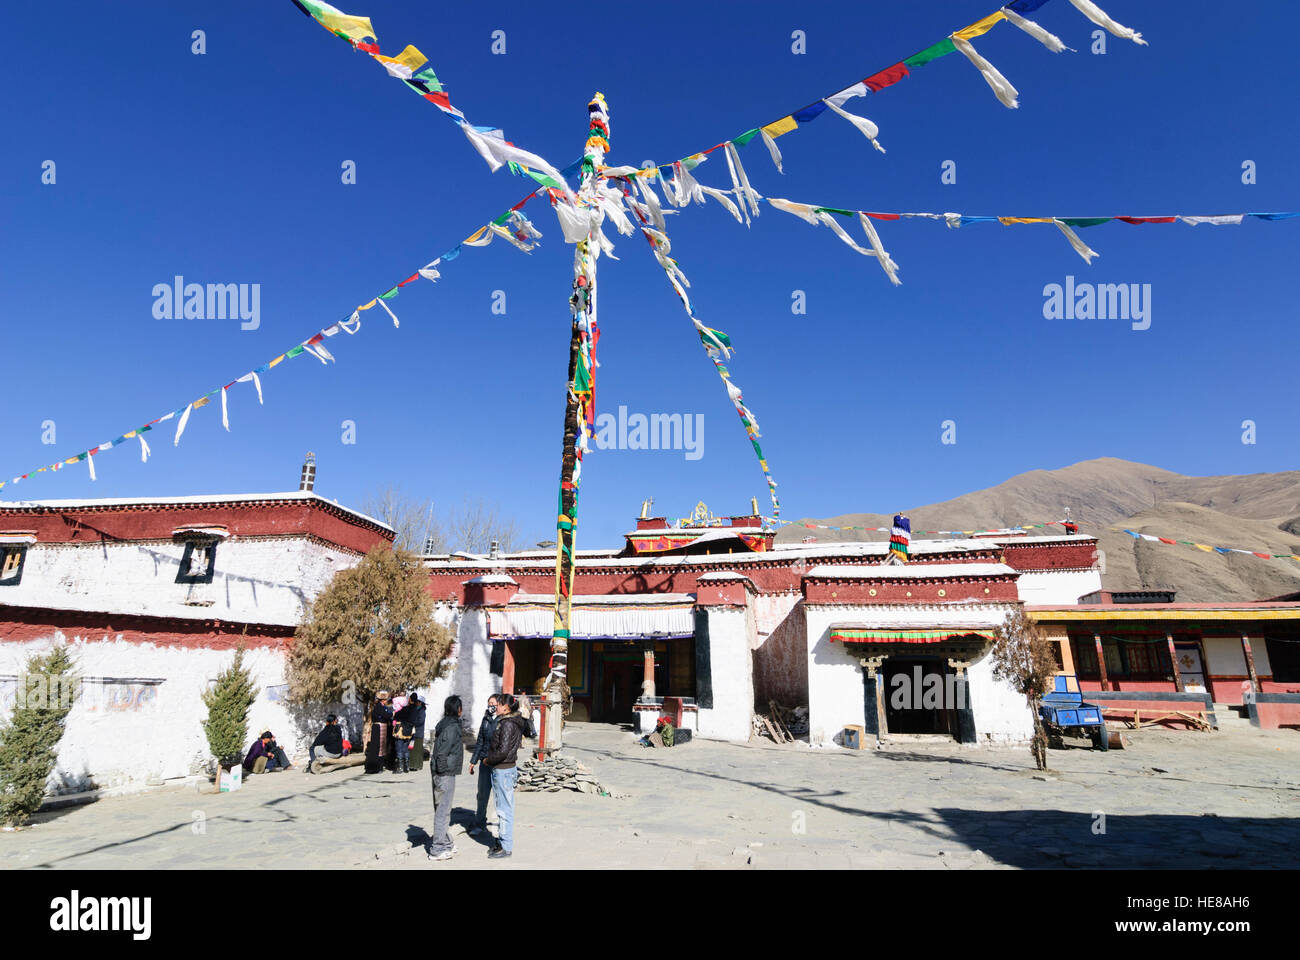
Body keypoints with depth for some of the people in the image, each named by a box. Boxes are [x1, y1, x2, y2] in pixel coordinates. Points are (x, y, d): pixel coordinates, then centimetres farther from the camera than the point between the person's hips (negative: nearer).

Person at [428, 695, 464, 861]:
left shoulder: (444, 723, 10)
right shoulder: (452, 726, -18)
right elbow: (441, 752, -23)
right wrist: (443, 772, -17)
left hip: (440, 773, 10)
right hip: (446, 774, -10)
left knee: (442, 810, 18)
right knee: (443, 811, -1)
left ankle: (446, 843, 30)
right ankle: (437, 849, 7)